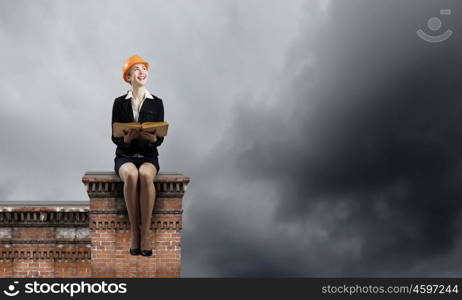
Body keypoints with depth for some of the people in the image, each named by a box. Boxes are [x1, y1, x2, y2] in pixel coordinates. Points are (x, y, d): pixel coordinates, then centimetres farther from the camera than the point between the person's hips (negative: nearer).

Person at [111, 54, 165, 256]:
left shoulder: (156, 103, 7)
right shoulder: (120, 103, 4)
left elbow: (160, 138, 4)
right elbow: (114, 137, 2)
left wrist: (152, 139, -19)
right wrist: (126, 138, -20)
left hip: (149, 156, 1)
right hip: (125, 156, 0)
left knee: (145, 175, -36)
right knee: (131, 176, -37)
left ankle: (145, 233, -30)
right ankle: (134, 231, -27)